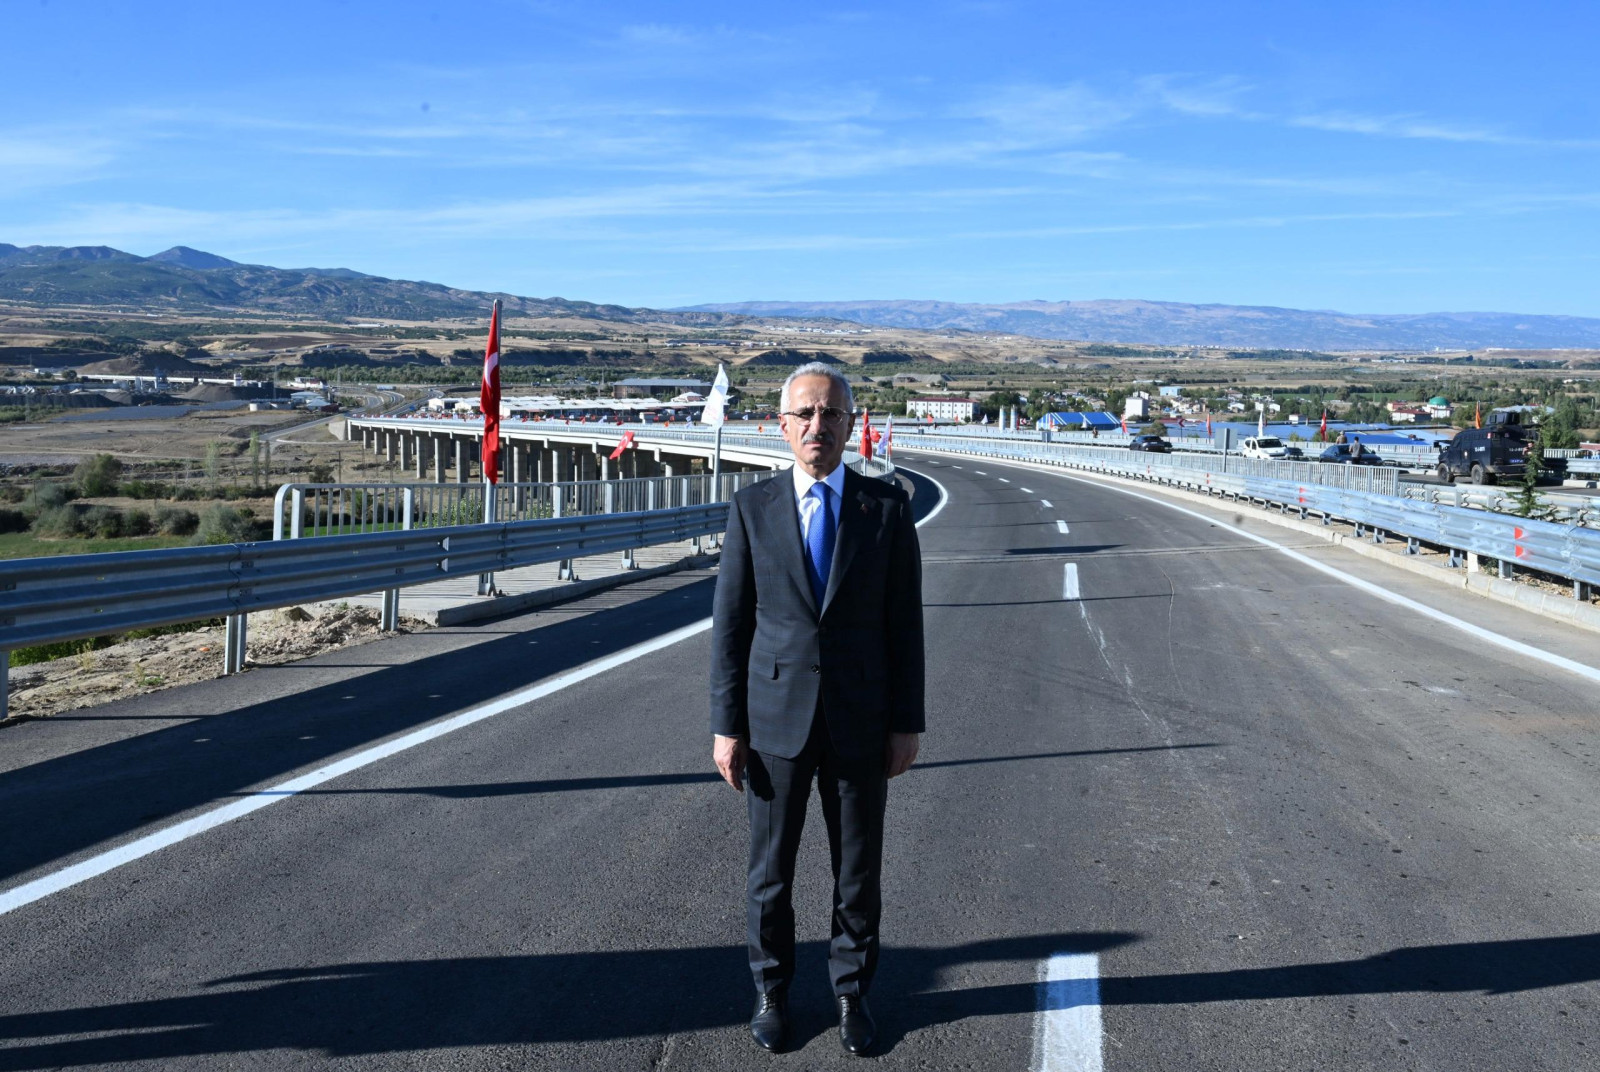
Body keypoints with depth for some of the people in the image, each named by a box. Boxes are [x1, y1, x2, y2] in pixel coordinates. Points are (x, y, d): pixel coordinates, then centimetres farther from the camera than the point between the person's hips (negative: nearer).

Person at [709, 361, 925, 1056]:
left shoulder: (887, 507, -1)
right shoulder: (752, 508, -1)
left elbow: (904, 623, 0)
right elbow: (730, 624, 0)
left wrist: (907, 723, -2)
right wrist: (726, 726, -3)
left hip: (860, 724, 0)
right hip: (776, 719, 0)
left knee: (858, 870, 12)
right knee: (769, 870, 11)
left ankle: (851, 992, 32)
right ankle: (772, 991, 32)